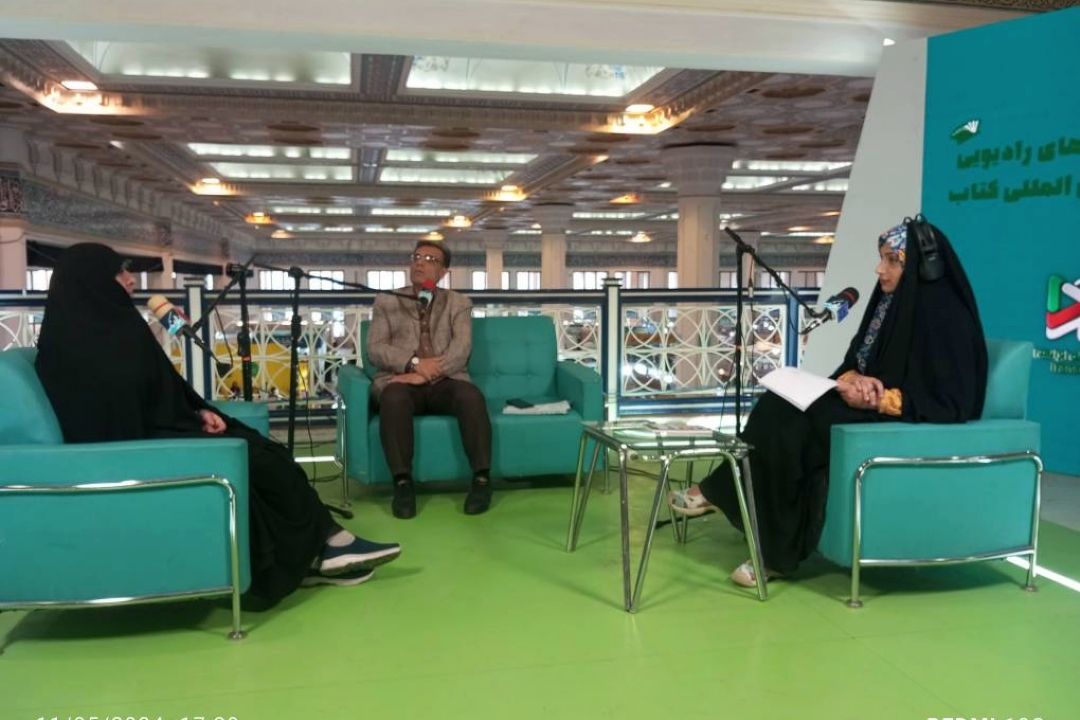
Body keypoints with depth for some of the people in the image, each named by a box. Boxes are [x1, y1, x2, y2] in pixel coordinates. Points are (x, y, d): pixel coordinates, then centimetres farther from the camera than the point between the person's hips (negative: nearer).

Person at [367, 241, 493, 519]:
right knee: (394, 398, -36)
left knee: (471, 396, -33)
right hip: (400, 380, 0)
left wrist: (428, 374, -18)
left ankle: (481, 479, -28)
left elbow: (462, 347, -2)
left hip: (444, 381, 0)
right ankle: (403, 483, -32)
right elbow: (375, 348, 2)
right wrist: (414, 363, -16)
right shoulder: (386, 302, 16)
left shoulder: (459, 303, 15)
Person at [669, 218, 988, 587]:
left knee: (794, 426, -24)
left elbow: (951, 405, -19)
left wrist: (881, 399, -24)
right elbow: (855, 362, 12)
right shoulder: (889, 302, 9)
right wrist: (852, 381, -12)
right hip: (871, 408, 8)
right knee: (777, 409, -13)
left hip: (912, 424, -8)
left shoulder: (947, 316, -16)